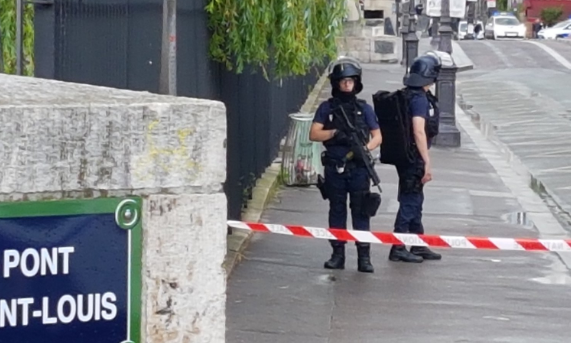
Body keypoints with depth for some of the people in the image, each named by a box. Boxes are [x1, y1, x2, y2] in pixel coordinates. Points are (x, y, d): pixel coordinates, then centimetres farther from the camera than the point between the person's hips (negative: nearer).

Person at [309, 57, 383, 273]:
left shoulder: (364, 108, 6)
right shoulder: (327, 108, 5)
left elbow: (377, 136, 8)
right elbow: (314, 134, -1)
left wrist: (366, 148, -12)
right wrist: (335, 133, -17)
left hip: (358, 168, -1)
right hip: (334, 168, 1)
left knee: (361, 212, -1)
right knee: (336, 212, 7)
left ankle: (364, 257, 0)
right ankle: (338, 254, 14)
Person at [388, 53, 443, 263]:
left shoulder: (409, 95, 13)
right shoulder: (419, 98, -17)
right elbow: (419, 132, -23)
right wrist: (427, 162, -22)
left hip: (405, 157, 10)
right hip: (413, 158, -10)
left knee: (415, 200, 17)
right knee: (409, 201, -4)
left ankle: (418, 246, 26)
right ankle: (398, 248, 0)